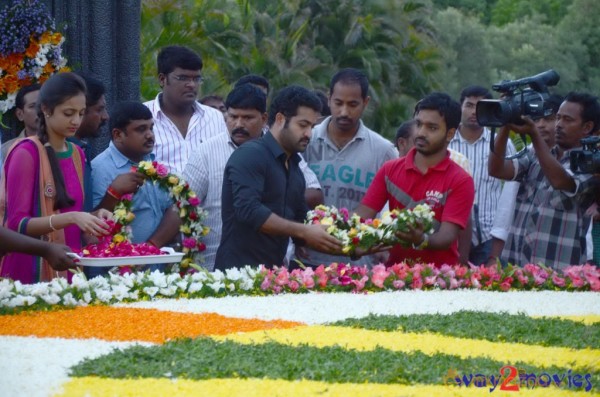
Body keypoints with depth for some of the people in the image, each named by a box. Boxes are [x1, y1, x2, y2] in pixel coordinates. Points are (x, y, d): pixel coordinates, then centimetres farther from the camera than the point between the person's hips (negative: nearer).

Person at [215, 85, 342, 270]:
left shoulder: (294, 167, 18)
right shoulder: (250, 155, -9)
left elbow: (300, 221, 21)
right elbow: (248, 210, -21)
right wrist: (304, 232, -20)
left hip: (272, 274, 8)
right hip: (238, 269, -8)